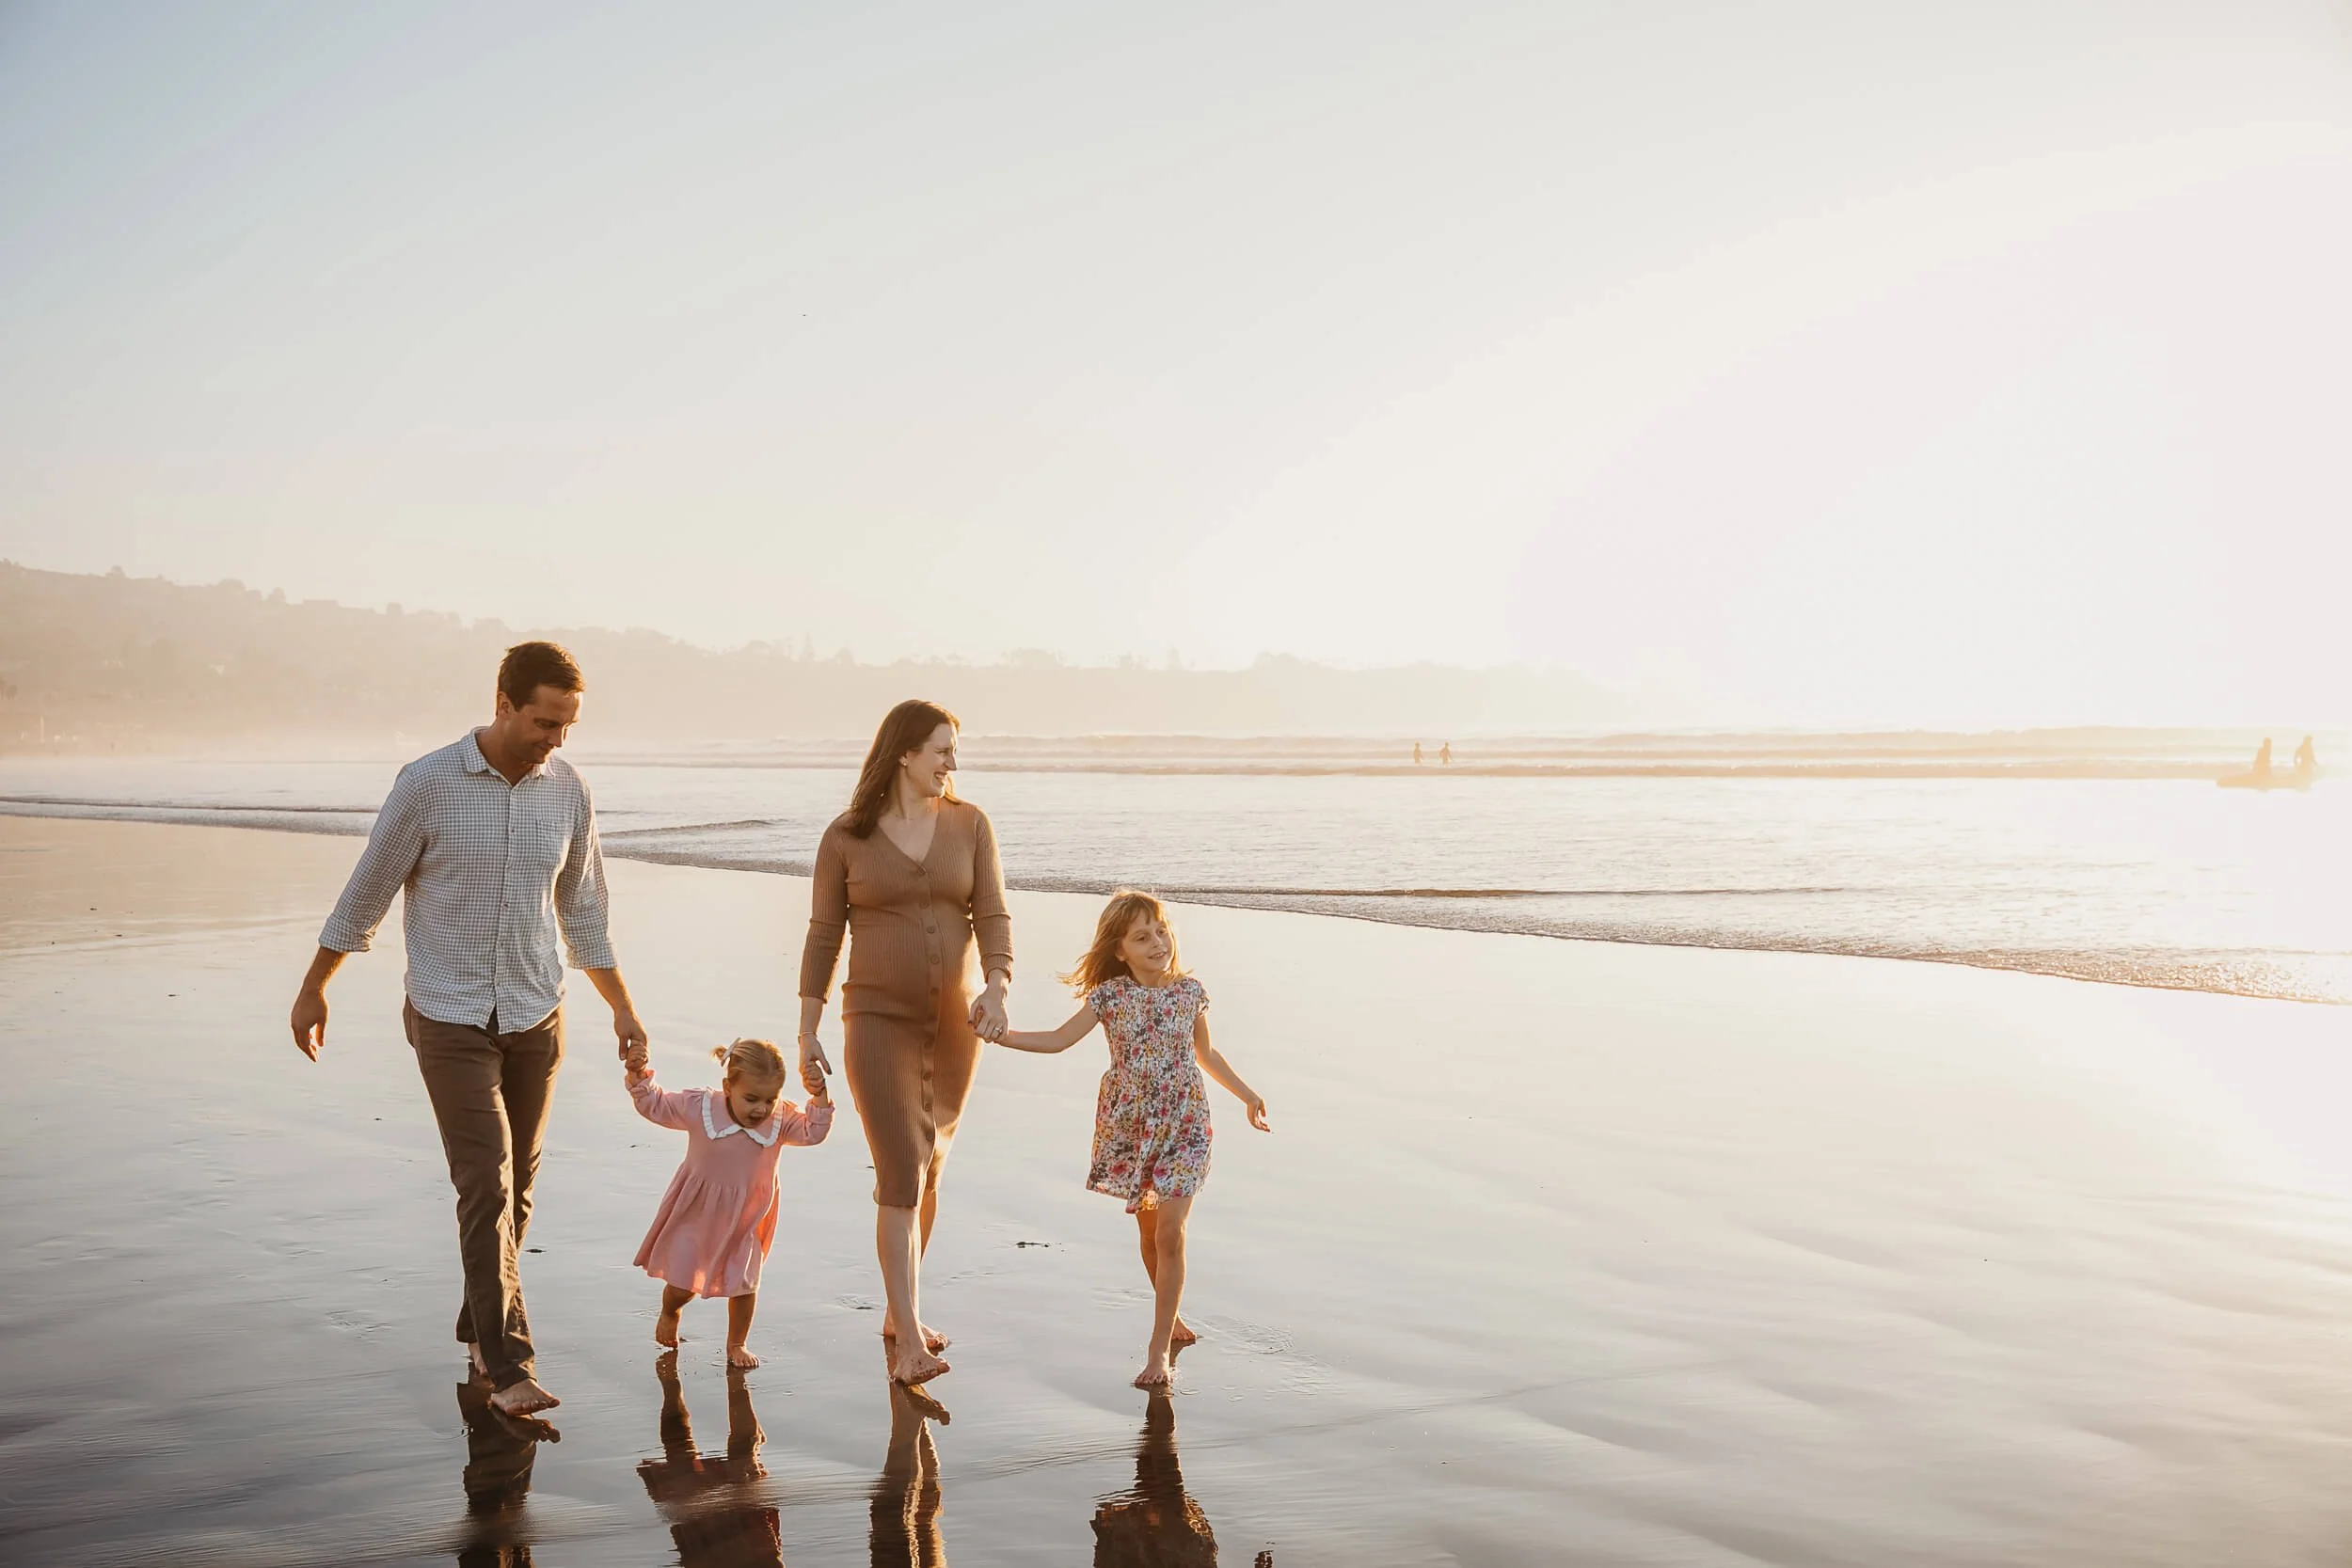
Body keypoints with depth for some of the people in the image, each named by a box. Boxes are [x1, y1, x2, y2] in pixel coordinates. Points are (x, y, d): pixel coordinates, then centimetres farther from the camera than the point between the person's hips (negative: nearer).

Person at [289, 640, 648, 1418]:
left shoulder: (568, 791, -1)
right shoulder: (428, 784, -13)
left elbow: (582, 911, 11)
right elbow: (366, 891, -2)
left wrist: (621, 1006, 13)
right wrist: (312, 990, 5)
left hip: (536, 1019, 4)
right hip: (450, 1022, -4)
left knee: (515, 1188, 11)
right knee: (486, 1187, -11)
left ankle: (480, 1328, 29)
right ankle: (509, 1364, -8)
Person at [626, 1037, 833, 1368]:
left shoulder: (781, 1118, -16)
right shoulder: (699, 1106, -19)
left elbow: (813, 1132, -24)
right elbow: (655, 1105, -8)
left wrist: (819, 1096, -36)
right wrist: (638, 1077, -24)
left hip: (747, 1217, 1)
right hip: (696, 1213, -1)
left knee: (744, 1282, 5)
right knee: (681, 1282, 5)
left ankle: (737, 1344, 29)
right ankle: (669, 1312, 43)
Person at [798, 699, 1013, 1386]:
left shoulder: (970, 825, 2)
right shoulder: (846, 836, -3)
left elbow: (992, 916, -3)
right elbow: (823, 935, 1)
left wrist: (995, 988, -22)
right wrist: (807, 1033, 0)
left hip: (954, 1021, 4)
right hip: (879, 1019, -3)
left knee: (929, 1170, 14)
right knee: (901, 1173, -13)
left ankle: (899, 1310, 30)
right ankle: (911, 1339, -12)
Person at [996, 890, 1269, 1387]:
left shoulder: (1190, 992, -1)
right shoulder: (1110, 995, -5)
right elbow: (1059, 1039, -5)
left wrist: (1246, 1093, 22)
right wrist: (999, 1033, -15)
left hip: (1183, 1124, -1)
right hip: (1129, 1124, 1)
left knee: (1169, 1231, -9)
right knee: (1148, 1231, 12)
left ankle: (1160, 1348, -5)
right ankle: (1170, 1318, 34)